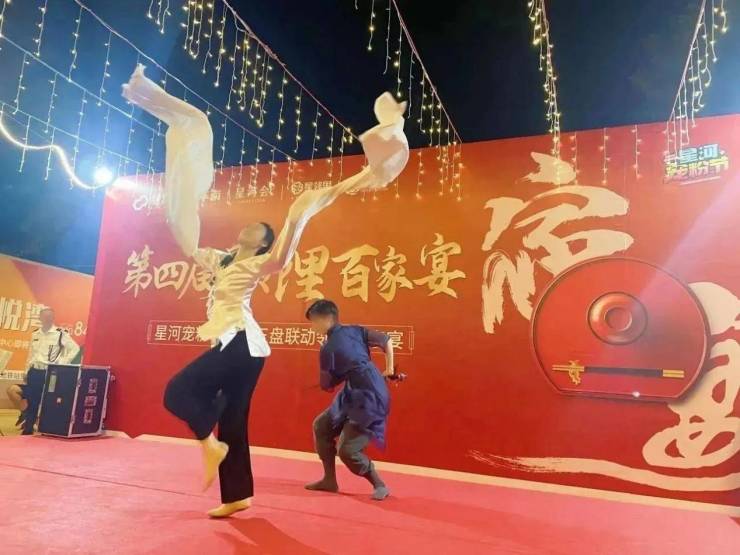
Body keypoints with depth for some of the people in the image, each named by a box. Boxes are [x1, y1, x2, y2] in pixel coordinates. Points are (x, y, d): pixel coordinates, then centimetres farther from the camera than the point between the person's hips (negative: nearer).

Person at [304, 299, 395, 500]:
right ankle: (330, 480, 26)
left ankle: (379, 485, 12)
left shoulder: (328, 348, -15)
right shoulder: (355, 330, 5)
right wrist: (389, 369, 20)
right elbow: (386, 340, 10)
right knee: (321, 426, 15)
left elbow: (326, 385, -5)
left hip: (369, 399, -10)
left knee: (346, 450, -8)